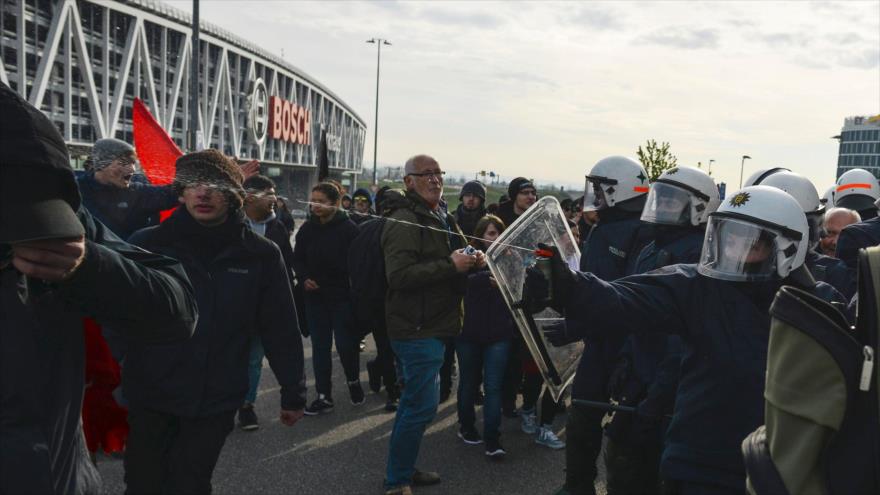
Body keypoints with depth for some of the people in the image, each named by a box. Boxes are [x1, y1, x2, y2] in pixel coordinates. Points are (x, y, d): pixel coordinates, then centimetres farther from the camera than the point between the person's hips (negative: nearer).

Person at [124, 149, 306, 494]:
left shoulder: (260, 255, -5)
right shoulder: (147, 244, -5)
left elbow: (280, 329, -1)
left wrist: (293, 394, 4)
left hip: (215, 403, 0)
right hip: (149, 398, 1)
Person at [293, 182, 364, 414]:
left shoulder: (349, 228, -10)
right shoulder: (307, 228, 4)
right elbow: (297, 259, 12)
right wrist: (304, 278, -5)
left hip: (343, 296, -4)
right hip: (315, 296, 4)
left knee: (346, 344, -1)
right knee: (320, 347, 7)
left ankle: (353, 381, 28)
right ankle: (324, 396, 16)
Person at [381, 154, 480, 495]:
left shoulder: (441, 219, 16)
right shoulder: (405, 221, -15)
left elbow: (445, 265, 28)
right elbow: (399, 275, -26)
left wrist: (471, 262, 6)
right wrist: (450, 265, -26)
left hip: (431, 325, 10)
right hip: (416, 328, -10)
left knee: (415, 401, 19)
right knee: (422, 405, -8)